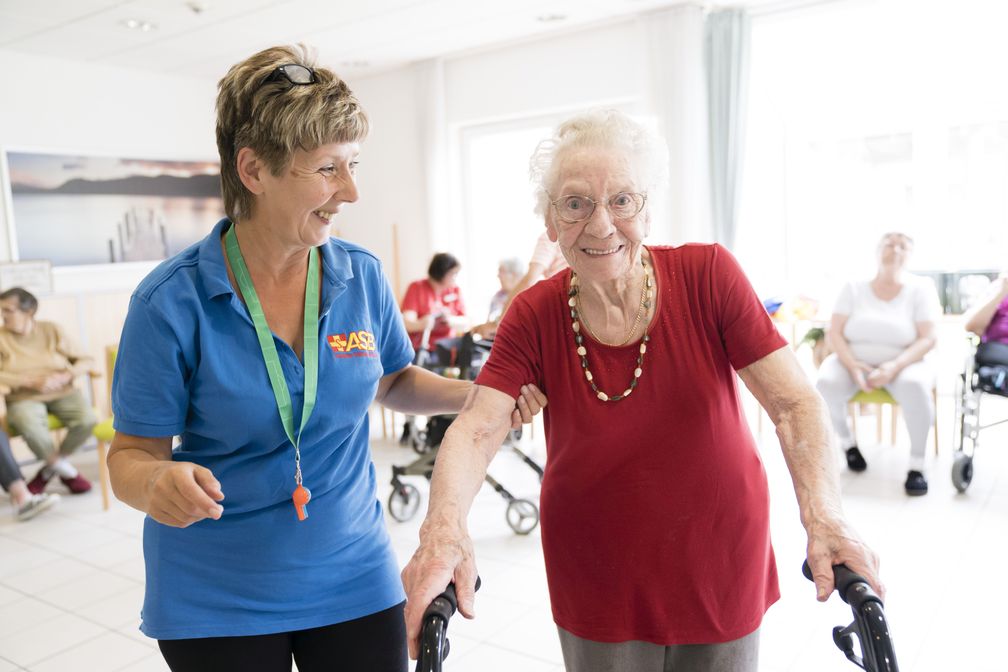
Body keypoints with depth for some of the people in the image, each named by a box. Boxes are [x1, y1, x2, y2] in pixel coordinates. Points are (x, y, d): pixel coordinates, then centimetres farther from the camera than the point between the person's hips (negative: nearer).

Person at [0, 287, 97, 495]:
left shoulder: (52, 330, 4)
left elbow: (86, 361, 3)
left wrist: (64, 377, -15)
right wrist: (32, 381, -20)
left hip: (63, 394, 1)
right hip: (24, 398, -1)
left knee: (87, 420, -28)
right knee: (29, 426, -36)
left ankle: (49, 469, 0)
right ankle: (67, 471, -7)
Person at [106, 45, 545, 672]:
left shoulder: (363, 276, -7)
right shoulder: (172, 300, -17)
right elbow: (132, 452, -9)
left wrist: (478, 395, -6)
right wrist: (157, 482, -32)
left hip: (353, 572, 3)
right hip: (215, 598, -2)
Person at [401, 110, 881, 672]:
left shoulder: (708, 274, -14)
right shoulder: (534, 316, -11)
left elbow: (795, 403, -17)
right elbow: (476, 429, -21)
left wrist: (823, 516, -33)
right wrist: (444, 526, -39)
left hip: (722, 570, 0)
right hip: (597, 580, 1)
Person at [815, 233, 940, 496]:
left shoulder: (920, 288, -2)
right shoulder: (853, 287, 0)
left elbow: (927, 339, -9)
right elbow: (834, 333, -5)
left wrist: (895, 366, -25)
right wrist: (853, 365, -22)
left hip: (902, 363, -1)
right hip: (852, 361, 1)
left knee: (914, 386, -35)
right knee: (826, 384, -30)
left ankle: (917, 464, -18)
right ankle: (847, 442, 0)